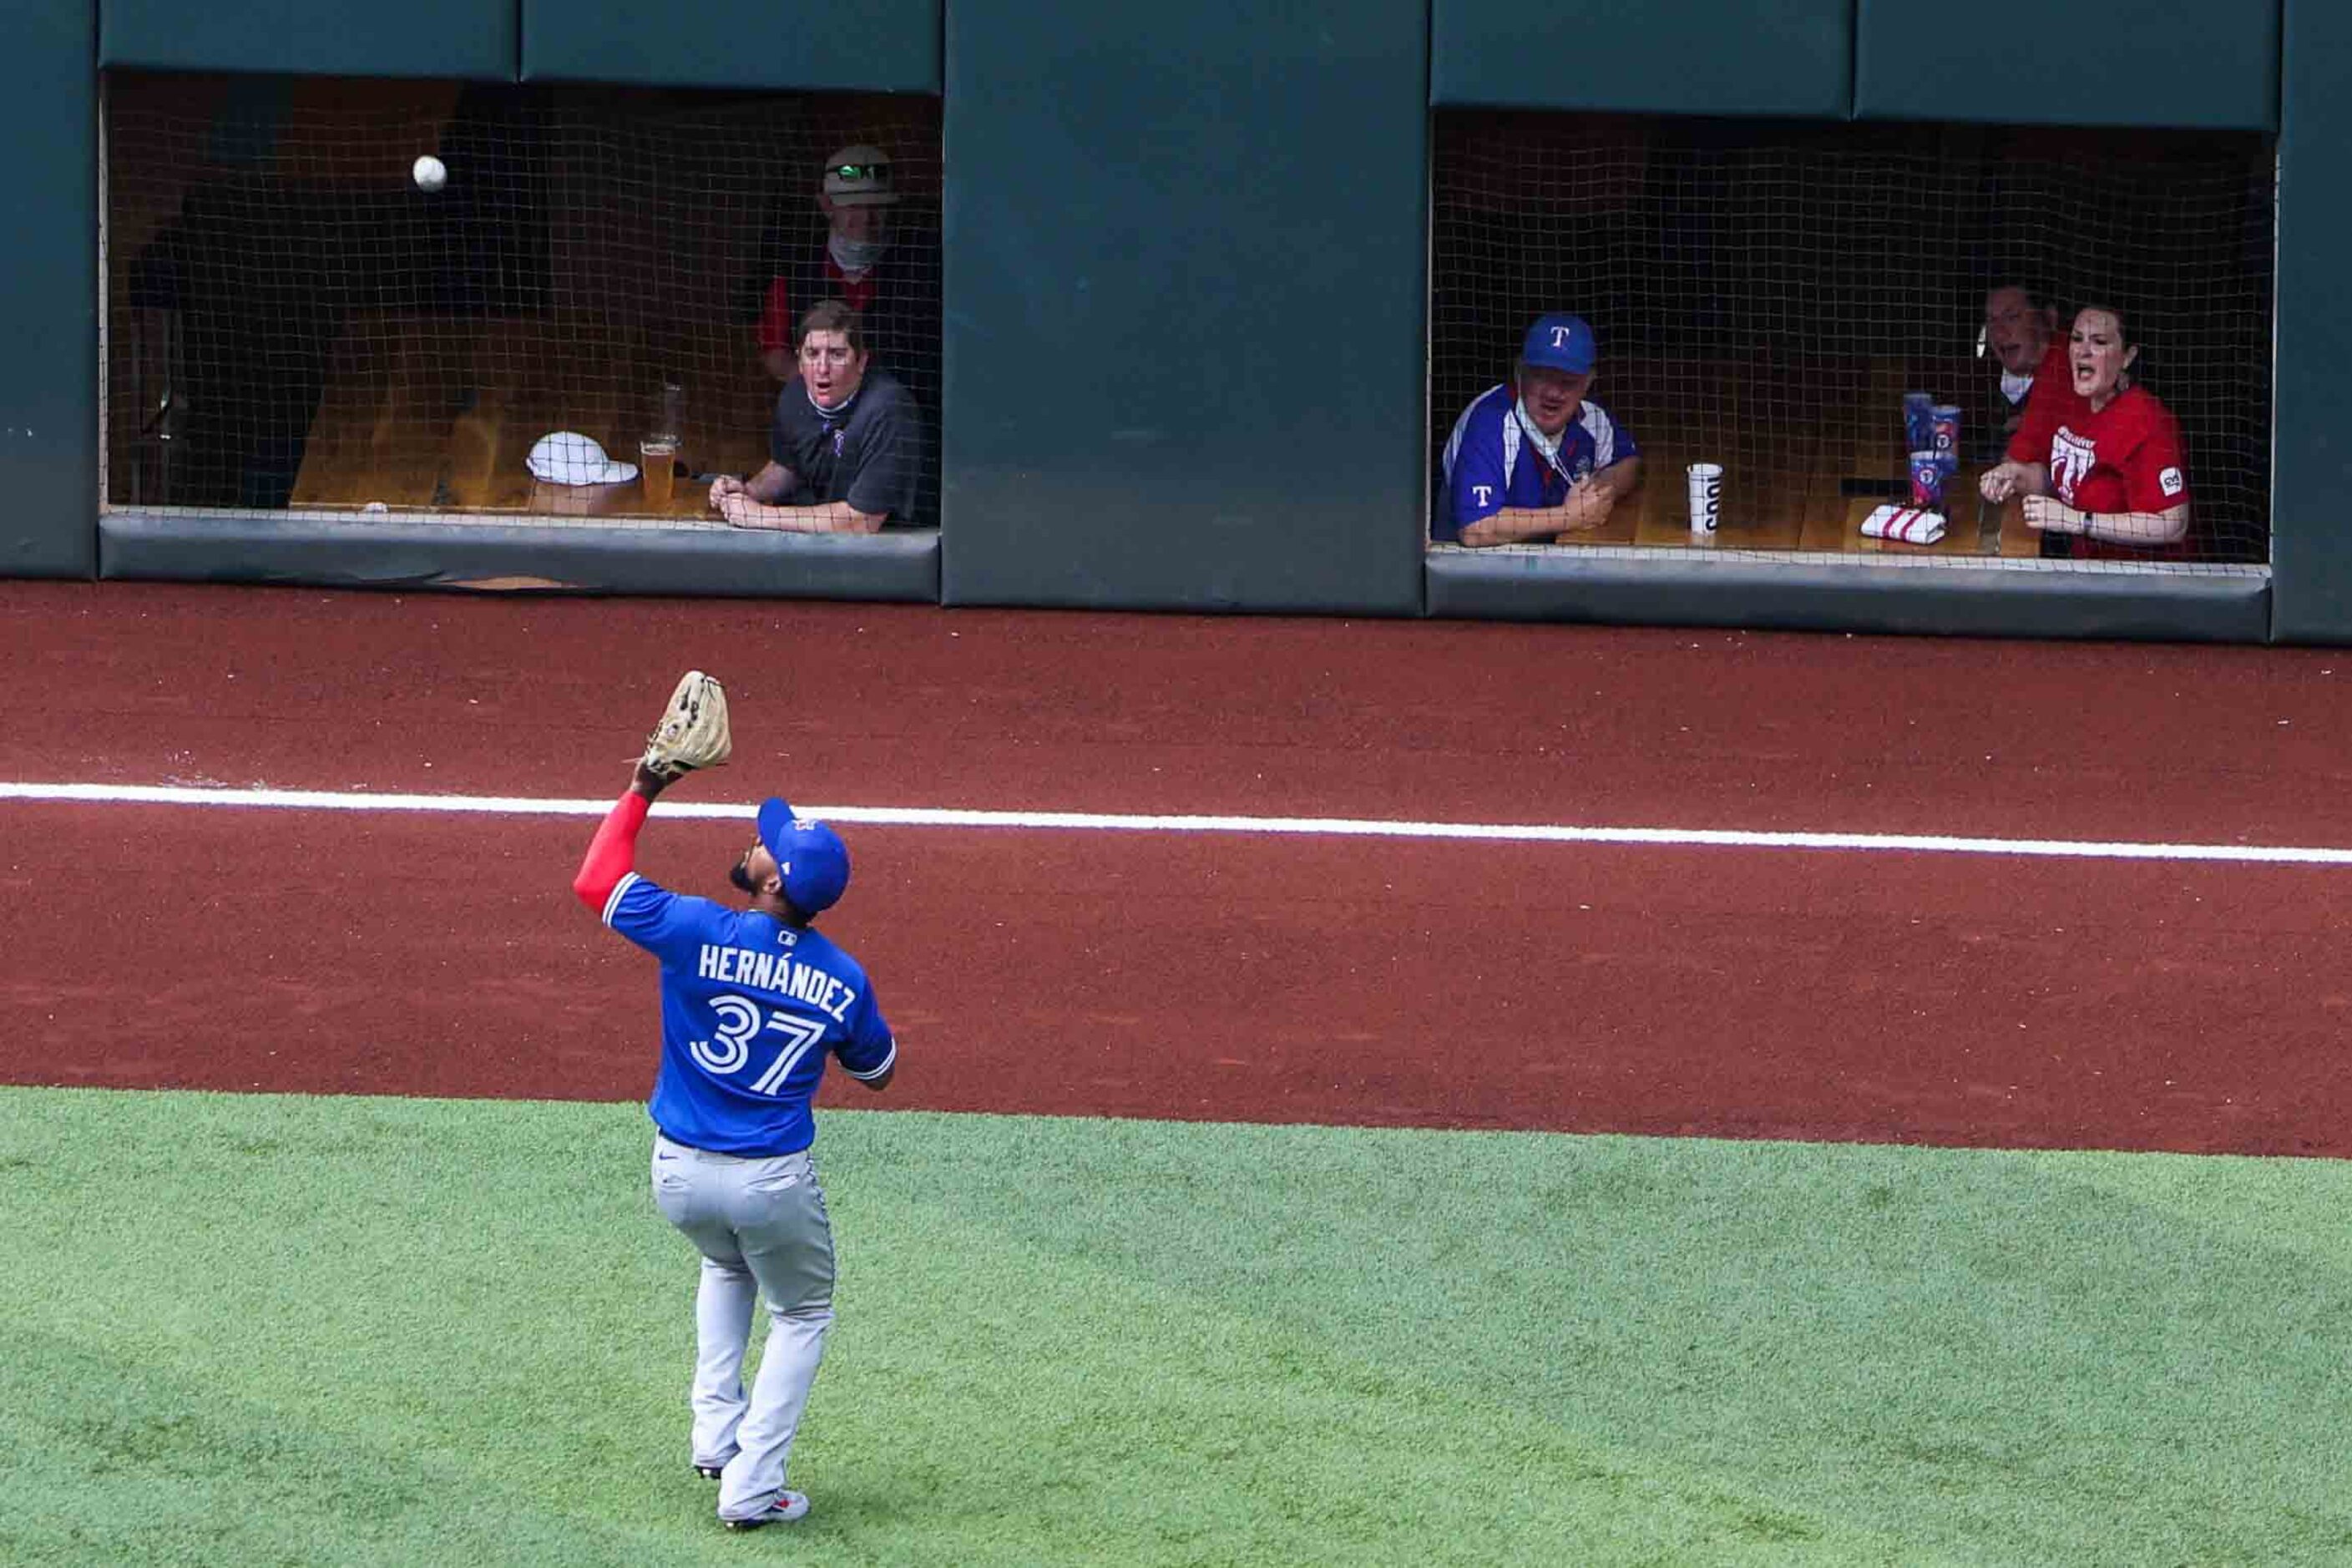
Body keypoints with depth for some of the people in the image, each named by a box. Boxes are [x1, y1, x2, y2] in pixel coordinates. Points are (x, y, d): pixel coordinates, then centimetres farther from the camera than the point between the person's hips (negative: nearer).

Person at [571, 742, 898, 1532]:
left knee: (726, 1265, 35)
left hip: (679, 1174, 1)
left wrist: (641, 793, 4)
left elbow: (596, 881, -4)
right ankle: (751, 1486, 11)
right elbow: (877, 1070, 11)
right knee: (801, 1313, 22)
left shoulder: (696, 932, -16)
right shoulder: (843, 980, -8)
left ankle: (715, 1431, 24)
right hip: (773, 1183, -1)